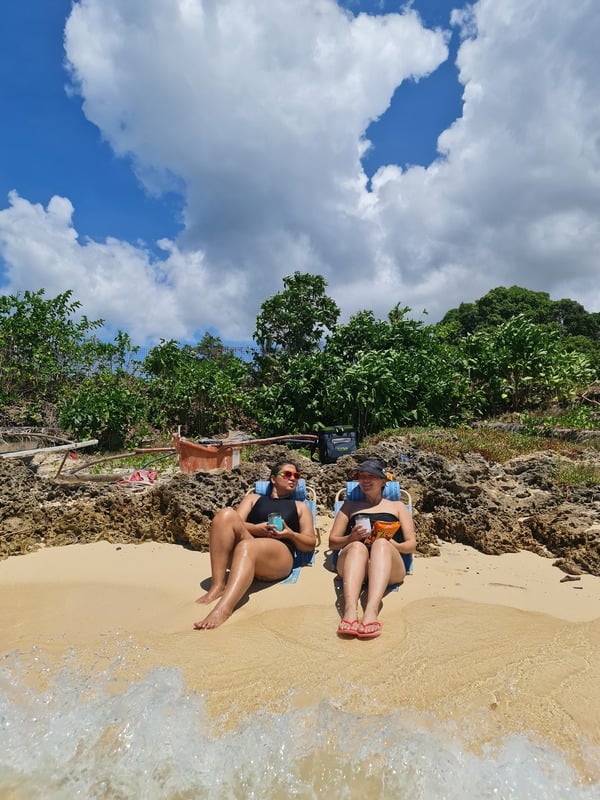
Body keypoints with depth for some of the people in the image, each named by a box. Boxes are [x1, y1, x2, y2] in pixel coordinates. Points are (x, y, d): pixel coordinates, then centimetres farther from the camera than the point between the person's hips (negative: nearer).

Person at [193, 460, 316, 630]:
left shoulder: (300, 507, 26)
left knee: (246, 546, -36)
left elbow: (310, 544, 17)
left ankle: (223, 609, -53)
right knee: (226, 514, -25)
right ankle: (217, 586, -30)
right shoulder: (254, 498, 28)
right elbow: (235, 524, 11)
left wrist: (290, 534, -4)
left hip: (280, 558, -2)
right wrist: (256, 529, -9)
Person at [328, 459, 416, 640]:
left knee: (381, 543, -35)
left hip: (390, 568, 0)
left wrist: (392, 545, -8)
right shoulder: (350, 506, 28)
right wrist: (351, 538, -3)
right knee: (358, 546, -35)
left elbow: (411, 544, 16)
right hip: (351, 560, 1)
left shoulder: (397, 506, 27)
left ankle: (371, 612, -55)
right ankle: (350, 611, -56)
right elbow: (332, 542, 20)